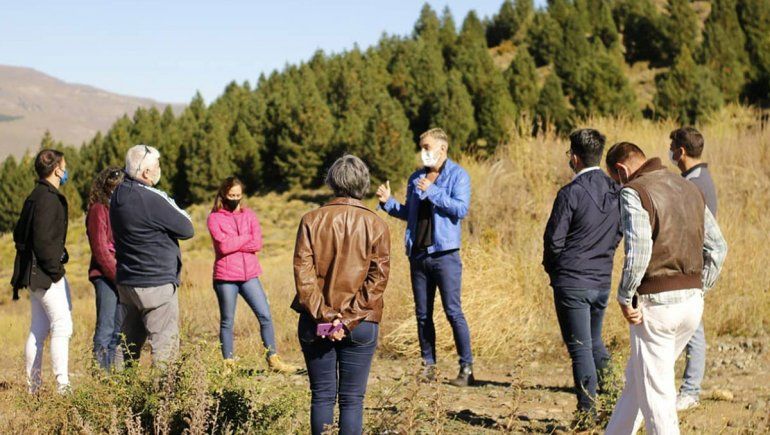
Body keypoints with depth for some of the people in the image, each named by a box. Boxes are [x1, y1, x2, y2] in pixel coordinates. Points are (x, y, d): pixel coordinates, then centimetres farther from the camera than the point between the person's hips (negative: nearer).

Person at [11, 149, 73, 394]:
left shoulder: (34, 197, 16)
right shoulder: (48, 198, -15)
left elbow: (20, 234, 21)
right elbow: (43, 239, -22)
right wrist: (55, 269, -15)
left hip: (34, 273, 10)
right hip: (46, 273, -10)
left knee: (39, 330, 13)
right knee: (62, 326, -10)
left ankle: (33, 387, 17)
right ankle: (62, 387, -14)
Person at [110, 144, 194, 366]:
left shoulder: (118, 195, 6)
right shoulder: (152, 199, -19)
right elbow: (187, 229, -11)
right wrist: (174, 208, 5)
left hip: (126, 281, 8)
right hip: (156, 284, -8)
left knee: (129, 341, 15)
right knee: (165, 344, -4)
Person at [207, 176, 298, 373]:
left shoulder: (249, 215, 10)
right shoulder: (215, 218, 0)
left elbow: (257, 244, -4)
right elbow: (223, 246, -15)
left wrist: (232, 244, -11)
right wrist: (246, 238, -5)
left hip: (249, 275, 3)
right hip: (225, 277, -3)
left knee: (265, 315, -1)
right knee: (227, 321, 5)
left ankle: (273, 360, 7)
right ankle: (228, 364, 12)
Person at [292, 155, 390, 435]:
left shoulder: (311, 220, -1)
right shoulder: (376, 225, -2)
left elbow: (302, 272, -7)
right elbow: (378, 277, -7)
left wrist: (323, 314, -9)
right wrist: (348, 319, -9)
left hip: (316, 323, 1)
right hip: (360, 324, -1)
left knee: (322, 395, 9)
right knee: (352, 398, 5)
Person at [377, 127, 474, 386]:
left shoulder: (457, 175, -3)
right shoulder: (416, 178, 14)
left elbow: (462, 209, -16)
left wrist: (432, 191, -18)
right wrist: (388, 202, 5)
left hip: (445, 253, -6)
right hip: (418, 254, 6)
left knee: (453, 312, -7)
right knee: (422, 314, 9)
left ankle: (466, 368, -1)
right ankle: (428, 365, 18)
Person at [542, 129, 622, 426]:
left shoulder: (570, 194, -16)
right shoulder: (617, 192, 1)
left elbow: (554, 239, -13)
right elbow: (620, 233, 10)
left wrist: (552, 268, 5)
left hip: (572, 281, -6)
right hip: (603, 281, 6)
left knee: (580, 347, 1)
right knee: (595, 342, 21)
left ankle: (587, 410, 3)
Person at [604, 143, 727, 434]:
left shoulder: (633, 193, -10)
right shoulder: (689, 189, 14)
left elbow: (638, 249, -25)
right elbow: (717, 248, 14)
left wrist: (625, 298, -15)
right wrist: (697, 292, 15)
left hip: (656, 303, -8)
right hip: (692, 302, 8)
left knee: (654, 392, 1)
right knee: (636, 377, 22)